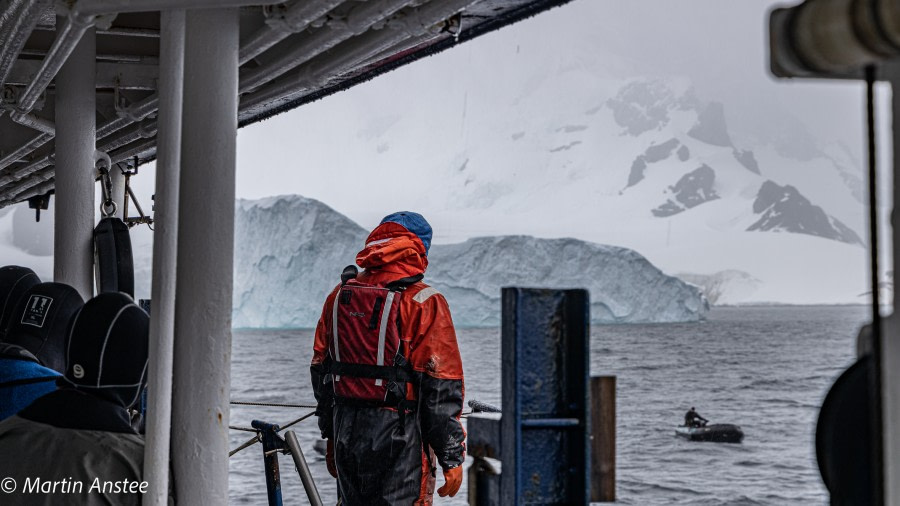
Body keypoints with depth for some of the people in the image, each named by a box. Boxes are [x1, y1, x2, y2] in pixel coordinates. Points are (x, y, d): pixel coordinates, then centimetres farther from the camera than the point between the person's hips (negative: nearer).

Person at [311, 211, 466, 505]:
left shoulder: (338, 296, 7)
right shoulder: (424, 303, -11)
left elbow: (320, 371, 13)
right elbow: (442, 389, -12)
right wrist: (452, 457, -6)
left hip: (347, 437, 6)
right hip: (399, 437, -5)